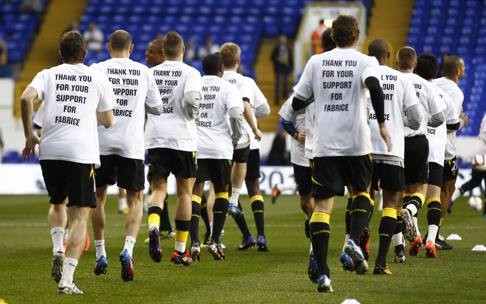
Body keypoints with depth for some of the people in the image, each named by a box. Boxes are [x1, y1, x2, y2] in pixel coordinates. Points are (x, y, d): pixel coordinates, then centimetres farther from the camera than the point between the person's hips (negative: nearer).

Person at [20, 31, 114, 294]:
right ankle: (67, 278, -10)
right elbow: (108, 121, 15)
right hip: (83, 152, -2)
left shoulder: (48, 75, 11)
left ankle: (58, 249, 2)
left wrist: (29, 136, 2)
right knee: (80, 216, 1)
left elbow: (26, 98, -7)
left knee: (57, 203, 27)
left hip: (50, 151, 2)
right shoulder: (98, 79, 10)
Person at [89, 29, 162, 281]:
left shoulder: (97, 69, 0)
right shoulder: (143, 72, 5)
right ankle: (127, 250, -13)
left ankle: (100, 255, 20)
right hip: (132, 144, 0)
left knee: (98, 196, 18)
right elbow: (157, 108, 11)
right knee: (135, 200, 9)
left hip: (102, 142, 0)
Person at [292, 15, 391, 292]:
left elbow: (297, 104, 10)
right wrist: (382, 124, -17)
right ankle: (354, 240, -5)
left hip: (324, 144, 1)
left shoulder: (316, 62, 8)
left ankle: (322, 273, -9)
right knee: (362, 192, 22)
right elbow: (374, 86, -21)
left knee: (322, 205, 1)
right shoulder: (365, 62, 1)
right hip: (357, 143, -1)